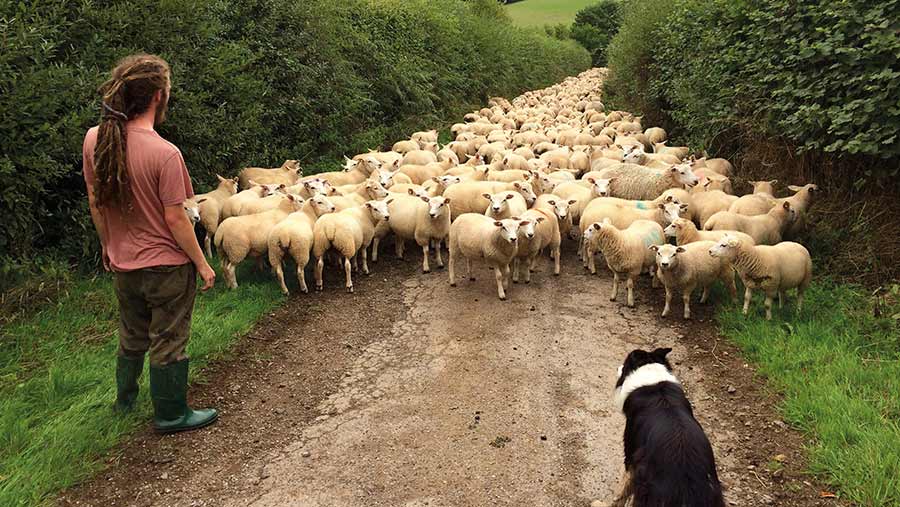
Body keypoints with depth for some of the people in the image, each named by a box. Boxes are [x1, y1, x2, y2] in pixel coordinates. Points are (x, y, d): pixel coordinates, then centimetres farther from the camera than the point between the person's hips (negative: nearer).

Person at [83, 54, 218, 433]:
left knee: (132, 337, 27)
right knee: (167, 343, 11)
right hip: (166, 265, -6)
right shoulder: (164, 153, -25)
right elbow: (175, 220, -21)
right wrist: (202, 264, -9)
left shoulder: (94, 139, -7)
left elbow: (95, 203, 4)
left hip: (123, 264, 6)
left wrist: (108, 246, 18)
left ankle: (125, 398, 46)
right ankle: (171, 415, 27)